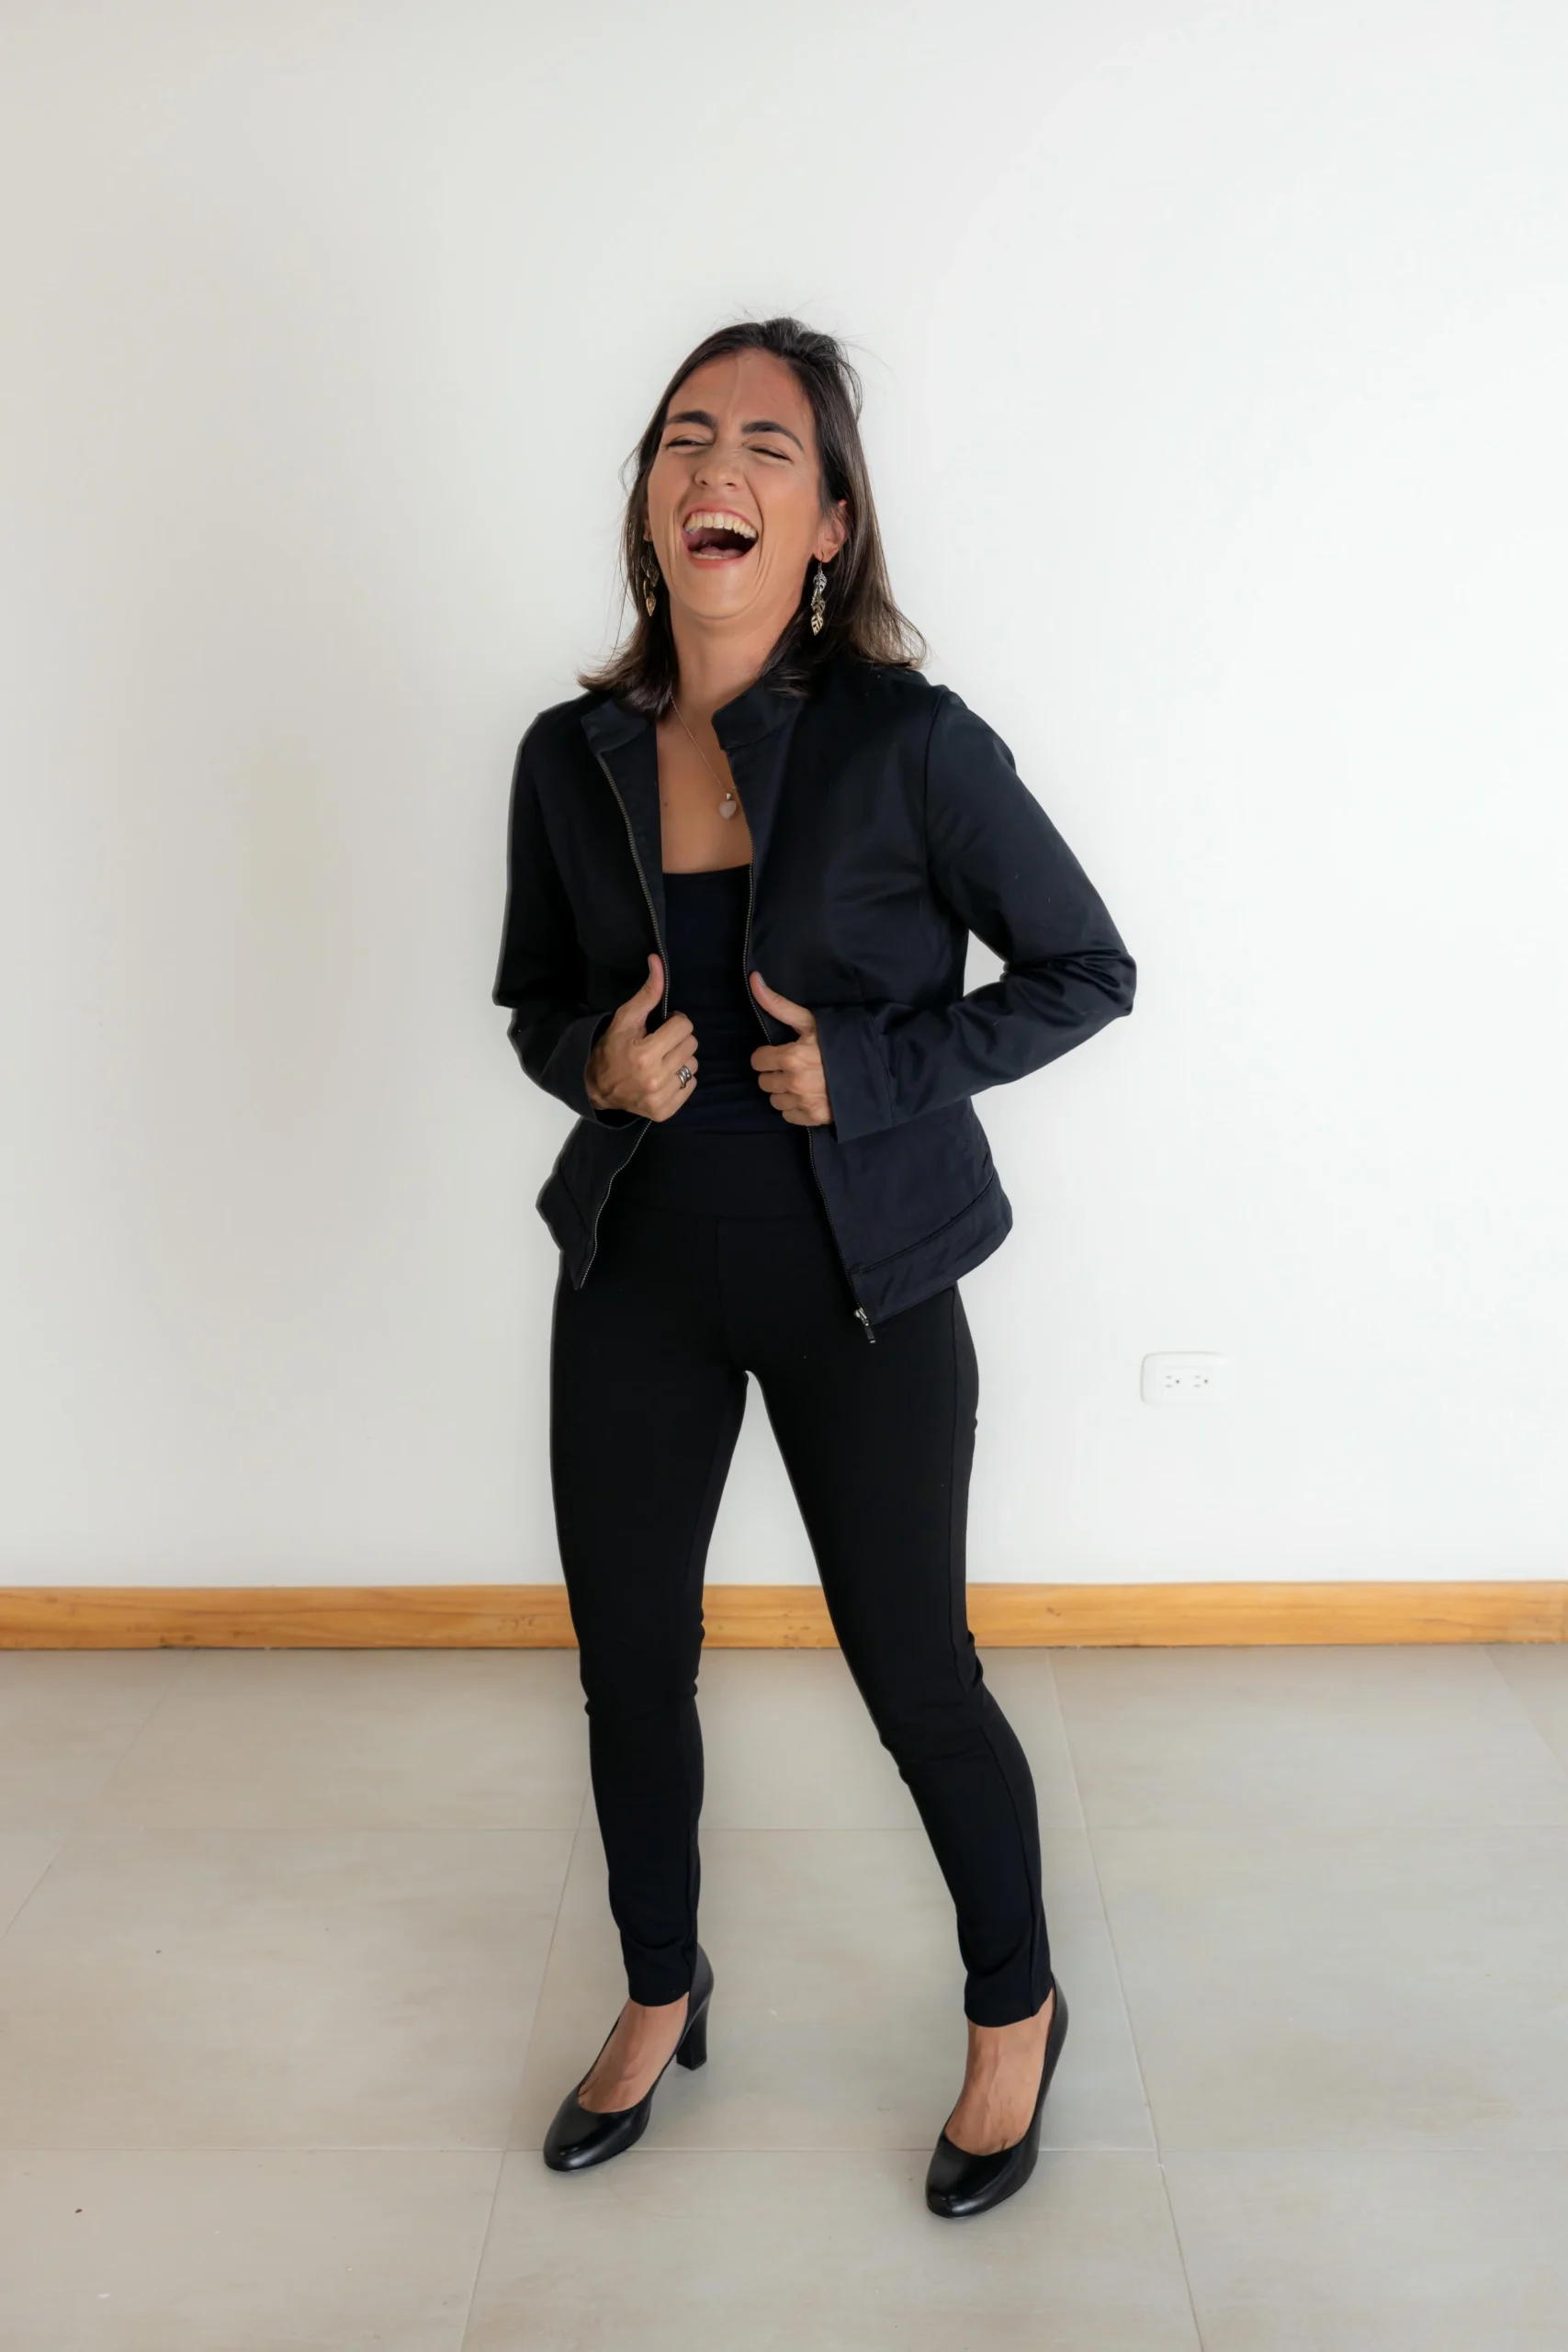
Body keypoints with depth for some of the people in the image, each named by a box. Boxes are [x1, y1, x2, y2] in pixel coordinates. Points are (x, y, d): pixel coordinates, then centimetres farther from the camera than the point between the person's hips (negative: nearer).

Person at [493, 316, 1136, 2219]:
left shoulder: (912, 745, -14)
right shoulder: (573, 756, -2)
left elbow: (1085, 970, -5)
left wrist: (877, 1069, -16)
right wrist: (596, 1062, -10)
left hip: (860, 1279, -3)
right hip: (636, 1269, 4)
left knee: (912, 1672, 8)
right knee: (628, 1663, 14)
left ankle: (1015, 2016, 37)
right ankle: (661, 1997, 42)